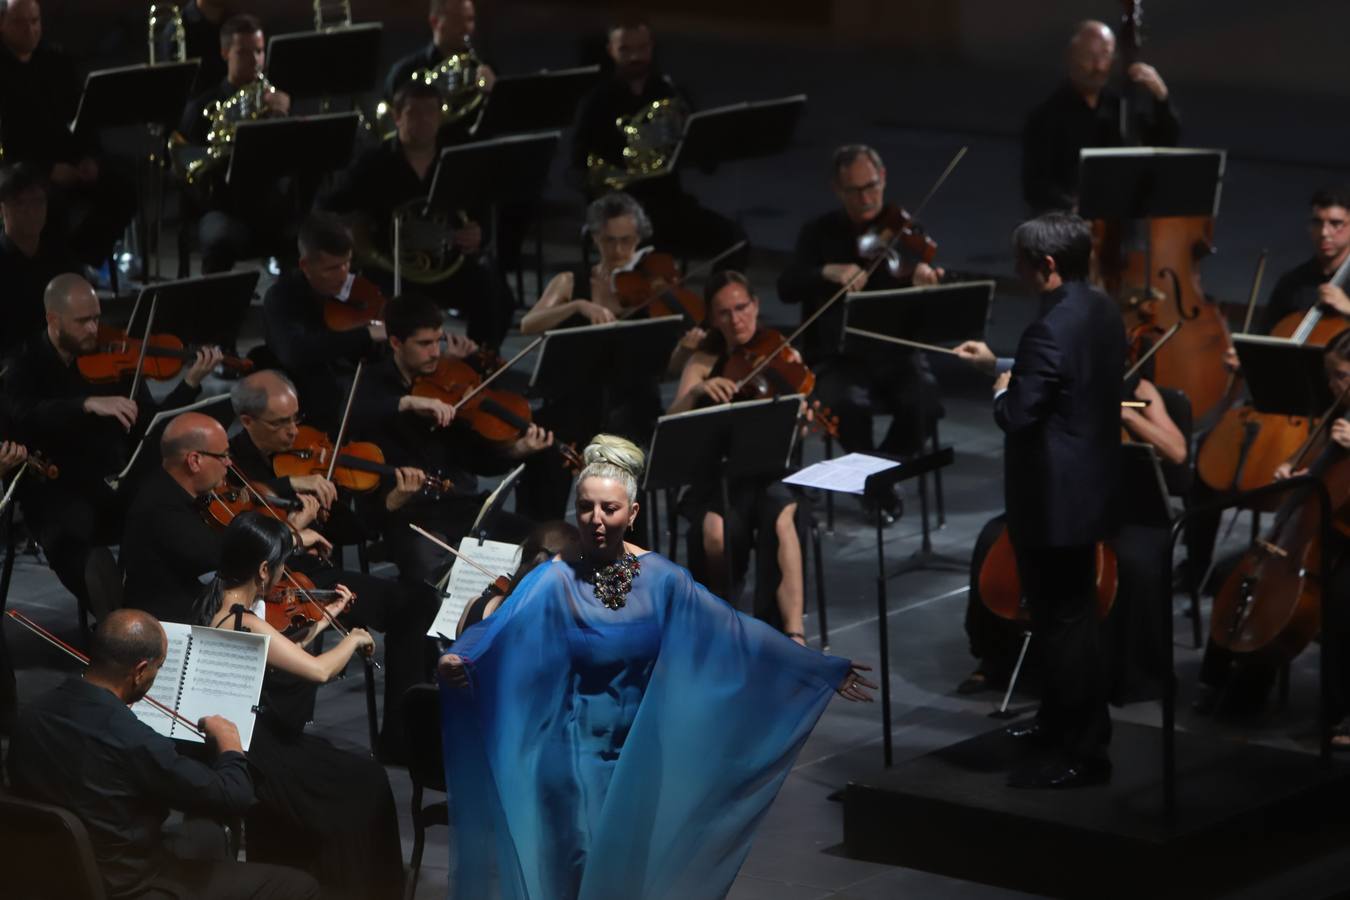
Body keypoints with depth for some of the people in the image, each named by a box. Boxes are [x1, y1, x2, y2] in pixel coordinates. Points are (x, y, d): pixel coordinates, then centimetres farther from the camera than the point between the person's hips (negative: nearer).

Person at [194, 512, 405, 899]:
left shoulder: (214, 602, 1)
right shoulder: (244, 623, -27)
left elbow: (278, 659, 12)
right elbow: (318, 670, -32)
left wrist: (325, 618, 16)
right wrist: (353, 639, -13)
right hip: (243, 759, -9)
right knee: (364, 783, 6)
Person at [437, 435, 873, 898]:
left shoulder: (661, 579, -4)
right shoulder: (556, 580, -14)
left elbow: (735, 631, -3)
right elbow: (502, 630, -30)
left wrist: (824, 671, -5)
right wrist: (460, 660, -52)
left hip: (640, 747, 3)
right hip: (576, 746, -3)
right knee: (580, 859, -3)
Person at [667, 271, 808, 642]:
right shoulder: (704, 363, 6)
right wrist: (696, 392, -26)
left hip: (771, 472, -1)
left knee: (780, 518, -37)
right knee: (716, 530, -34)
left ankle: (791, 633, -45)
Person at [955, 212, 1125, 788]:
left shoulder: (1051, 330, -25)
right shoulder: (1101, 312, 5)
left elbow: (1017, 416, -25)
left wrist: (1003, 391, -4)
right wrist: (1002, 366, 22)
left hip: (1054, 500, -10)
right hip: (1088, 488, 10)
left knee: (1063, 623, -2)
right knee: (1071, 615, 23)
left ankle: (1082, 755, 3)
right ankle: (1063, 721, 37)